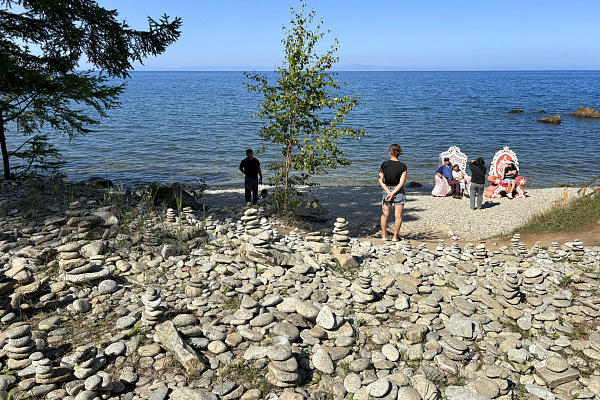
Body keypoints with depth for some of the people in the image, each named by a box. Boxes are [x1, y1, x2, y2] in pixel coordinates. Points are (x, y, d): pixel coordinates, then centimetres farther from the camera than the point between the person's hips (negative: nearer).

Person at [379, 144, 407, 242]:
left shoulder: (384, 164, -5)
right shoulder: (403, 167, -8)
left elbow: (381, 180, -8)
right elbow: (401, 183, -15)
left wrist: (389, 192, -11)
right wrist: (393, 193, -15)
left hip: (387, 191, 1)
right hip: (399, 192, -1)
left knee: (385, 214, 13)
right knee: (398, 216, 7)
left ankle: (384, 235, 19)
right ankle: (395, 236, 10)